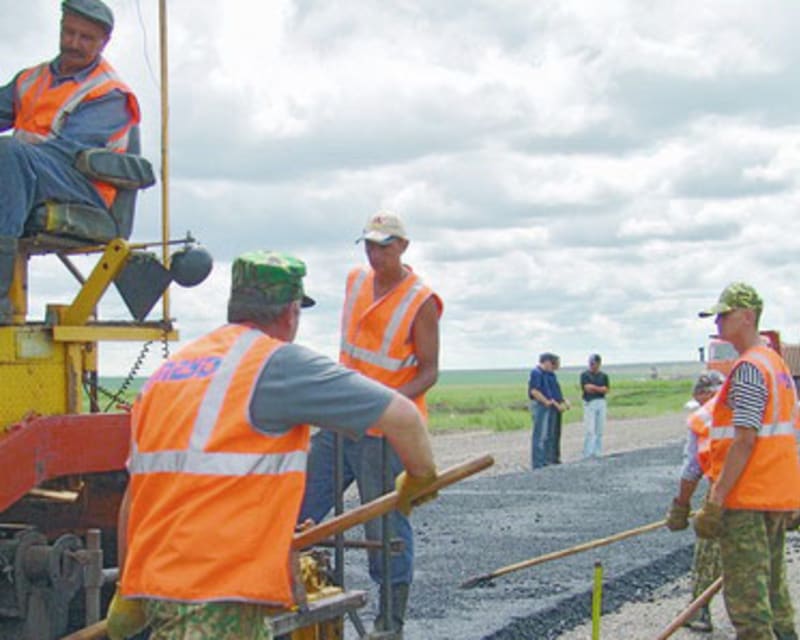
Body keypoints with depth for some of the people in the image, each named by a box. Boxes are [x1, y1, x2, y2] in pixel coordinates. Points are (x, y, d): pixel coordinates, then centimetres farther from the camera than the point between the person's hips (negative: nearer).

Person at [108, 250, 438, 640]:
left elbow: (135, 492, 19)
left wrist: (127, 591, 26)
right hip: (215, 600, -8)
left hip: (154, 579, 8)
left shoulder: (167, 371, 16)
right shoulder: (278, 363, -5)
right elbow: (402, 416, -5)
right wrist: (419, 477, 15)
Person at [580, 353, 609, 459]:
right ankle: (587, 455, -8)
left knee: (600, 430, 5)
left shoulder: (603, 375, 12)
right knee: (589, 430, -9)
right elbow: (587, 388, -11)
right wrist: (600, 388, -3)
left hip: (601, 403, 4)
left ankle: (597, 454, 10)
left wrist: (593, 387, -8)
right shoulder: (585, 375, 0)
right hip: (589, 403, -4)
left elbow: (606, 390, 3)